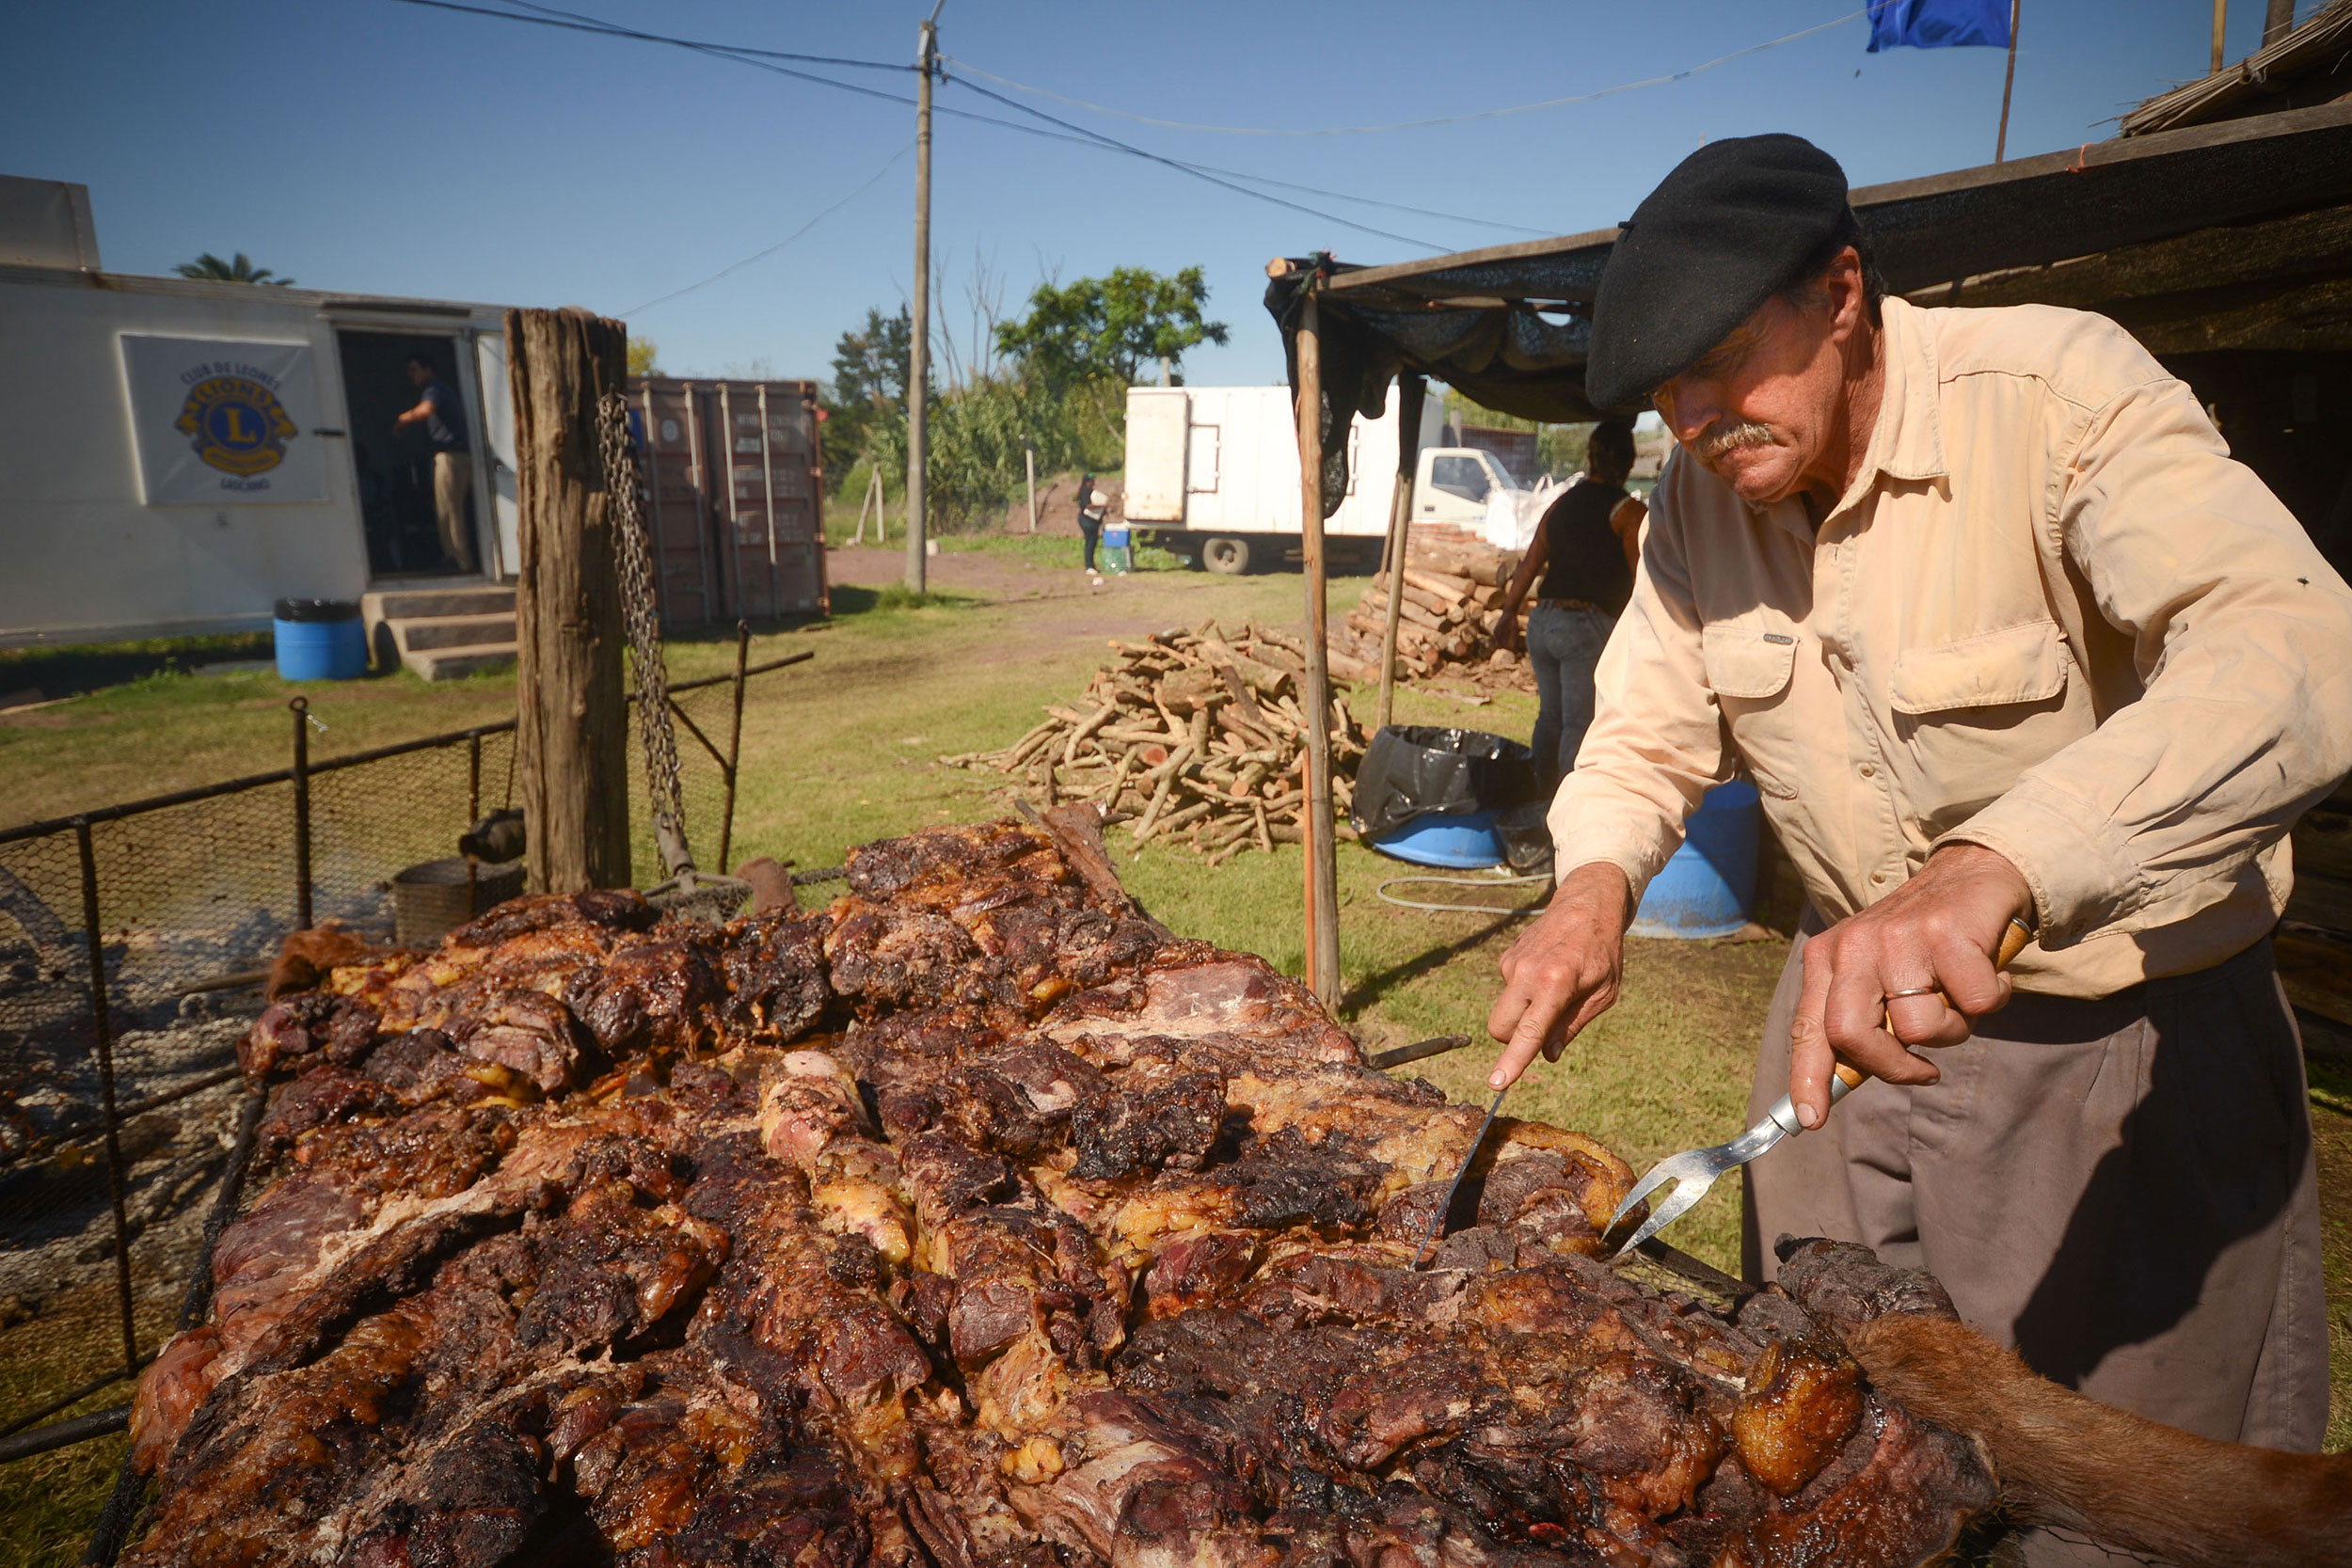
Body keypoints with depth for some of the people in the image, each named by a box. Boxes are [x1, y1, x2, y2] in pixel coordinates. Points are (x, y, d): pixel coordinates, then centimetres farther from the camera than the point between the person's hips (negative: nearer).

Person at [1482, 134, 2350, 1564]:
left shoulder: (2057, 391, -23)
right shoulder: (1699, 499, -6)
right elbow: (1647, 737, -1)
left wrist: (1988, 870, -55)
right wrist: (1596, 887, -23)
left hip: (2128, 1040, -4)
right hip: (1861, 1015, 5)